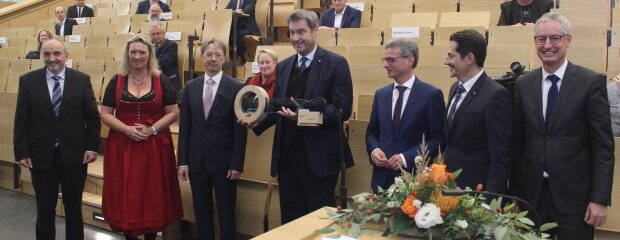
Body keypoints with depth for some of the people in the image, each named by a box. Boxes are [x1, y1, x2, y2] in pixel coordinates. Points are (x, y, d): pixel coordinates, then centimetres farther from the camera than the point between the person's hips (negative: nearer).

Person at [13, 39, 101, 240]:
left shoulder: (82, 80, 0)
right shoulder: (28, 81, 0)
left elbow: (93, 117, 1)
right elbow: (21, 120, 0)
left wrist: (92, 147, -4)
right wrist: (21, 152, -5)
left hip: (74, 154, 0)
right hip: (41, 155, 0)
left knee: (74, 208, 13)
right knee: (44, 209, 11)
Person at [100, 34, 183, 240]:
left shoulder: (161, 81, 2)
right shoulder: (117, 81, 4)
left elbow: (173, 113, 0)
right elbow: (105, 114, 2)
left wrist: (152, 129, -13)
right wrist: (127, 129, -14)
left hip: (154, 146, -1)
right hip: (123, 145, 1)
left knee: (153, 194, 4)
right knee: (126, 194, 5)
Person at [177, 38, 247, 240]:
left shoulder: (236, 88, -5)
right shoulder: (191, 87, 6)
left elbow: (240, 130, -6)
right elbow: (184, 127, 6)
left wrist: (236, 164, -10)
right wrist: (183, 161, 2)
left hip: (223, 161, -3)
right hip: (197, 160, 4)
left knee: (226, 214, 8)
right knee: (201, 213, 13)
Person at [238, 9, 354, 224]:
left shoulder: (335, 63, -5)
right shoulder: (283, 66, 14)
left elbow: (343, 109, -13)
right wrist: (257, 121, -4)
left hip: (318, 156, -6)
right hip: (287, 154, 6)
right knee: (290, 218, 14)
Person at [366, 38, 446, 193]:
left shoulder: (431, 94, -6)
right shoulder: (381, 94, 10)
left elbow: (439, 138, -8)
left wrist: (406, 158, -16)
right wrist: (374, 150, -6)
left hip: (414, 177, -4)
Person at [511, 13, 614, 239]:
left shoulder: (591, 82, -5)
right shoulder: (523, 84, 5)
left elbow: (603, 145, -6)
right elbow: (518, 143, 7)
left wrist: (600, 199, -11)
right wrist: (515, 194, 6)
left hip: (574, 194, -3)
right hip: (531, 194, 3)